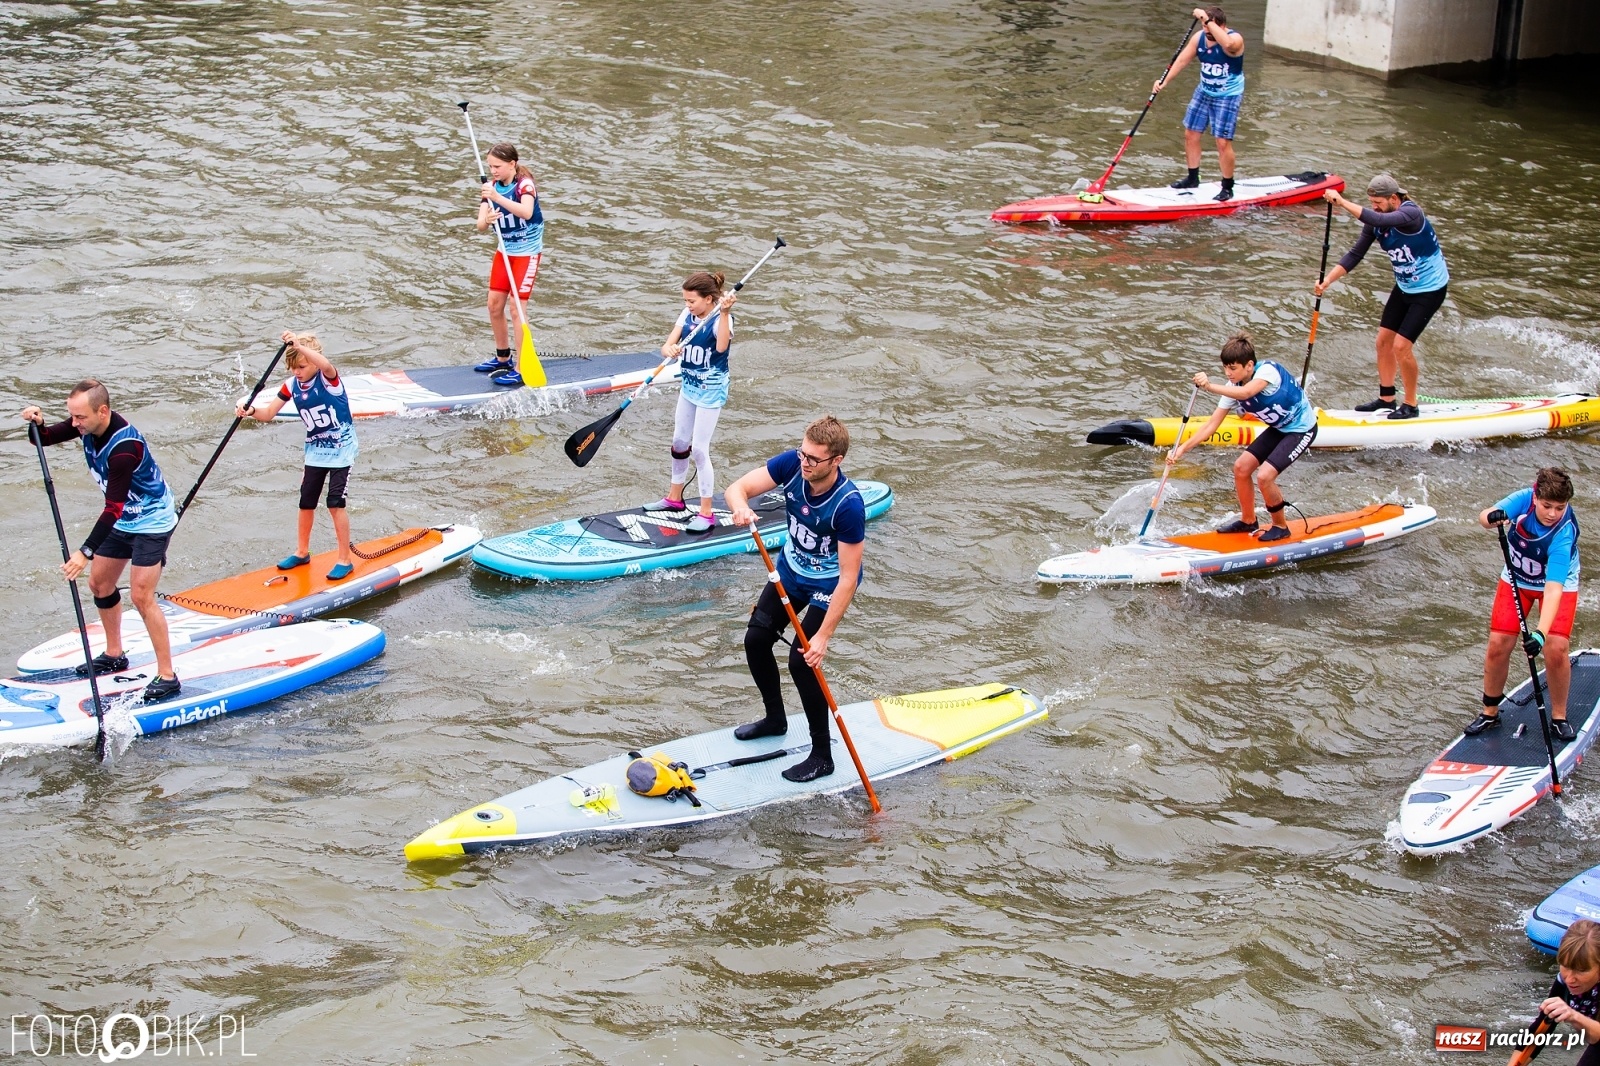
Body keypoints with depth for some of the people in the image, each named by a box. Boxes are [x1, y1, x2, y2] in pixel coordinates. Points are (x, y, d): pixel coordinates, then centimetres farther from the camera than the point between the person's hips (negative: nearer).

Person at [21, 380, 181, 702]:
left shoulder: (124, 447, -34)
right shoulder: (88, 425, -10)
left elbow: (113, 508, -34)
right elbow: (46, 438, 5)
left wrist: (86, 552, -37)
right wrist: (37, 424, -20)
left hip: (151, 520, -9)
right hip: (123, 519, 9)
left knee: (141, 596, -14)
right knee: (99, 583, 16)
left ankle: (167, 677, -10)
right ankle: (114, 655, 33)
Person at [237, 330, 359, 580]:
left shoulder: (328, 379, -19)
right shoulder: (292, 385, -2)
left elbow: (326, 365, -45)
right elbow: (268, 413, -4)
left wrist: (299, 345, -58)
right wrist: (250, 411, -27)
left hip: (341, 449, -6)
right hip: (315, 451, 6)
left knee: (335, 503, -9)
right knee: (306, 502, 11)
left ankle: (345, 561, 1)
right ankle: (302, 552, 31)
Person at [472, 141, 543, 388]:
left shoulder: (525, 184, -18)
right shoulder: (490, 187, -2)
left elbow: (526, 212, -39)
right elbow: (480, 226, -10)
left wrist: (497, 198, -50)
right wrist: (487, 219, -34)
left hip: (527, 252, -6)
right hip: (504, 251, 6)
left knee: (517, 308, -10)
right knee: (495, 305, 9)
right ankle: (502, 359, 26)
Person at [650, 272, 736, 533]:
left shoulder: (721, 319, -21)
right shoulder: (687, 315, -1)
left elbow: (721, 346, -42)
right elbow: (667, 346, -9)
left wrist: (725, 313, -54)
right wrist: (669, 350, -33)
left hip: (711, 390, -7)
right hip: (689, 385, 7)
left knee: (699, 449, -7)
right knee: (679, 441, 18)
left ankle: (706, 513, 2)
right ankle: (675, 498, 37)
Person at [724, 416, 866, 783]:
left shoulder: (848, 505, -36)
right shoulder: (793, 464, -22)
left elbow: (848, 578, -32)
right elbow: (737, 488, -19)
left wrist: (823, 636, -31)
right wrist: (740, 508, -45)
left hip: (828, 583, -6)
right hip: (791, 569, 6)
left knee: (802, 660, -14)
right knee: (755, 640, 9)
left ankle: (822, 756, 2)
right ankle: (775, 719, 35)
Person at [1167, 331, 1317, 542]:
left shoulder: (1268, 370, -29)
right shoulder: (1234, 387, -8)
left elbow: (1246, 393, -50)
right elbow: (1212, 424, -9)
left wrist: (1210, 386, -62)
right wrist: (1182, 448, -19)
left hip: (1302, 428, -8)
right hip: (1279, 428, 8)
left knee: (1264, 476, -19)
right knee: (1241, 467, 1)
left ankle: (1280, 526, 4)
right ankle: (1248, 521, 21)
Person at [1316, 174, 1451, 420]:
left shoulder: (1411, 213, -27)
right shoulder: (1377, 221, -5)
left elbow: (1378, 221, -46)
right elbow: (1355, 254, -6)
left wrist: (1341, 202, -45)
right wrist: (1327, 281, -16)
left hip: (1430, 289, -8)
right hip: (1404, 287, 8)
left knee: (1401, 346, -11)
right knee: (1383, 340, 8)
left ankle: (1410, 405, 6)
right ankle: (1386, 399, 24)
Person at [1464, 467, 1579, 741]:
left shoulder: (1564, 532, -36)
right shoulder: (1525, 499, -26)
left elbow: (1553, 587, -42)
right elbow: (1484, 516, -31)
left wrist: (1541, 633, -52)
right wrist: (1491, 518, -56)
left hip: (1559, 585, -3)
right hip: (1516, 580, 3)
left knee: (1555, 650, -16)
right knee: (1498, 646, -4)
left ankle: (1559, 717, 5)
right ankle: (1490, 712, 16)